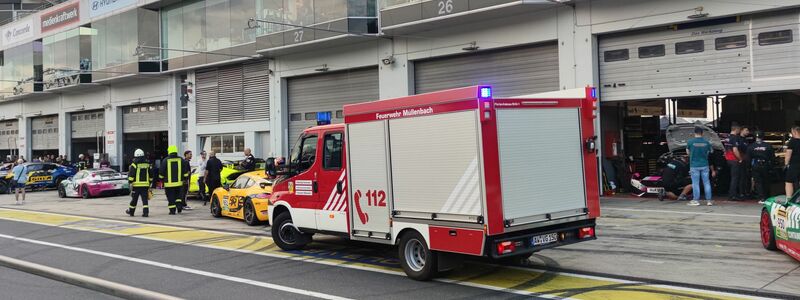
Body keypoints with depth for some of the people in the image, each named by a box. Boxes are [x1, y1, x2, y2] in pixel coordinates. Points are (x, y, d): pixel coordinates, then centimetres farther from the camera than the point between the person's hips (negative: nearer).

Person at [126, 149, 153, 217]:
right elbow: (151, 175, 15)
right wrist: (150, 183, 23)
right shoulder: (147, 164, 8)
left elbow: (131, 175, -11)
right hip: (145, 185, 3)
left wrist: (130, 182, -6)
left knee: (134, 199, 10)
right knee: (145, 199, 1)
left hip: (136, 185, -3)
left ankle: (131, 211, 24)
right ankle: (146, 212, -9)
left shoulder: (134, 164, -6)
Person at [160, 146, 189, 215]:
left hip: (169, 183, -3)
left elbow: (161, 171, -1)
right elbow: (186, 171, 5)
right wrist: (185, 178, 14)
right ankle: (179, 205, 0)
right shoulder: (181, 160, 2)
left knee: (171, 198, 2)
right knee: (178, 195, 18)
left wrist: (161, 179, 12)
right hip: (179, 182, 3)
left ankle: (172, 210, 2)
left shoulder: (165, 160, -6)